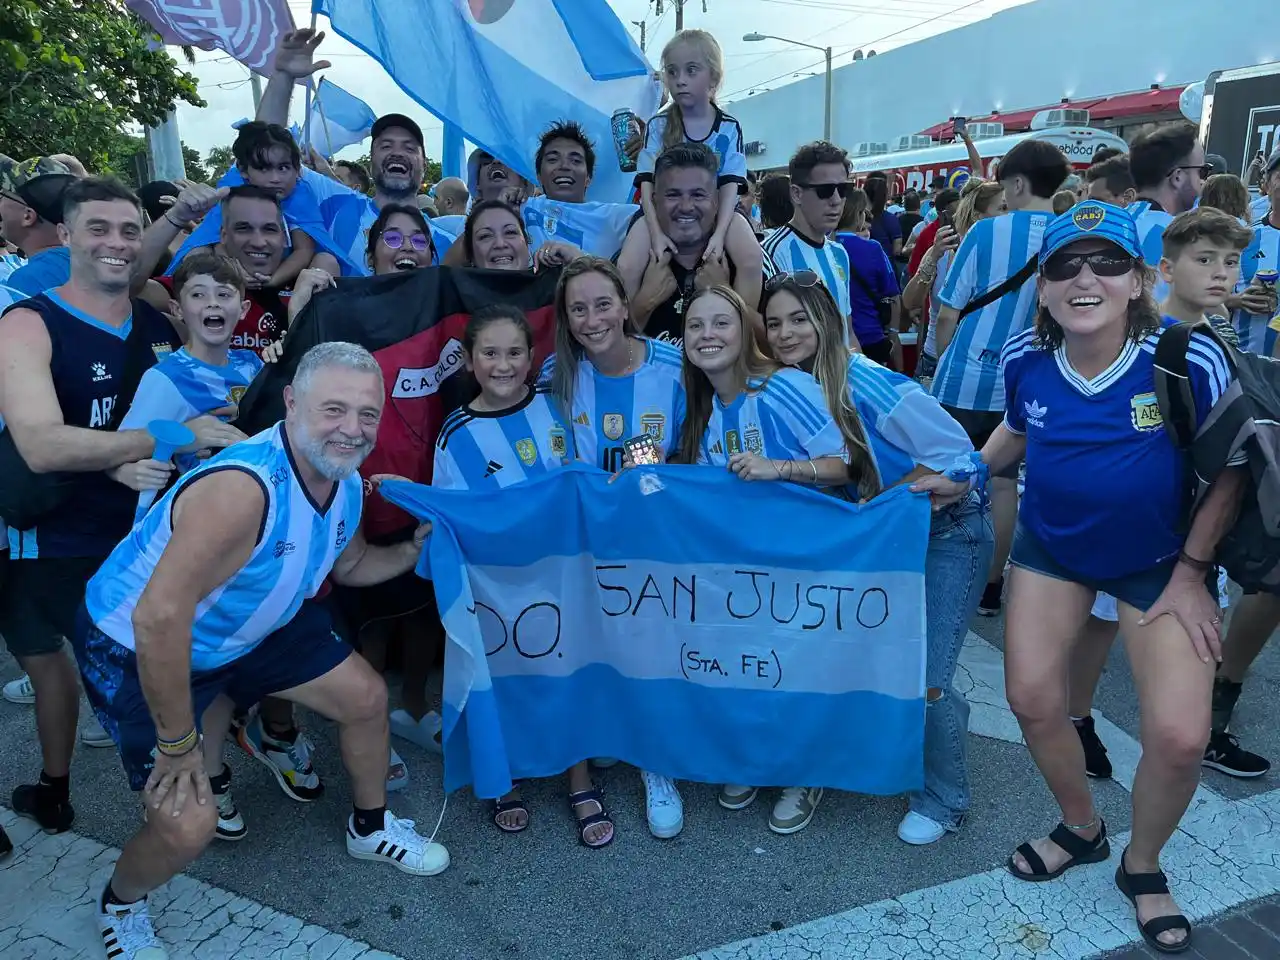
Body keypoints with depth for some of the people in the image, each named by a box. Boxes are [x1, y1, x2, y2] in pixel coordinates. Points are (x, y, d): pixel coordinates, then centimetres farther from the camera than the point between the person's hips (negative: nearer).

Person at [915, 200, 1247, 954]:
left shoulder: (1191, 359, -26)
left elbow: (1233, 467, -12)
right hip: (1053, 546, 3)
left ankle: (1143, 866, 23)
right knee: (1033, 700, 2)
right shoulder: (1025, 357, -15)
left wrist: (1192, 570, -12)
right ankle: (1082, 828, 34)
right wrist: (964, 477, -3)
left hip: (1162, 559, -3)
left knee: (1180, 736, -10)